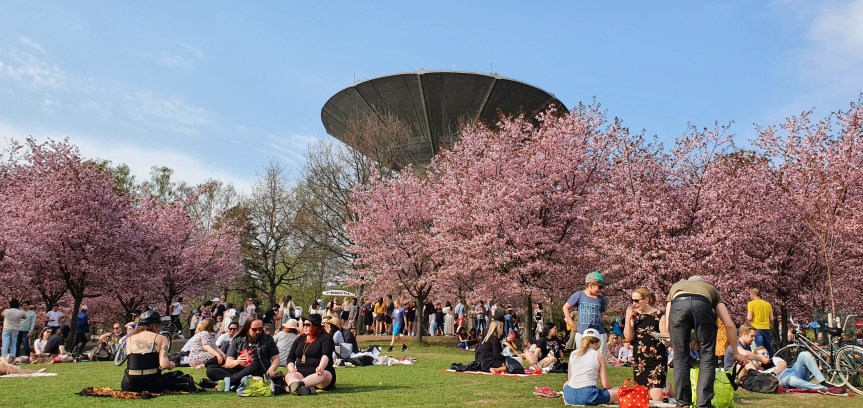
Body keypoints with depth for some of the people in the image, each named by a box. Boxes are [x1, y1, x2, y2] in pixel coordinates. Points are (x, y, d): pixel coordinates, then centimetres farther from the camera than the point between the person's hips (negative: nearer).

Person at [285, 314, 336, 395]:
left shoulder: (325, 337, 4)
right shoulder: (300, 339, 22)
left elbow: (326, 355, -13)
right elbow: (290, 357, 18)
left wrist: (321, 367, -34)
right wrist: (291, 368, -5)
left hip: (318, 372, -4)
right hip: (301, 372, 4)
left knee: (324, 375, -37)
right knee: (289, 376, -28)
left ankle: (299, 384, -66)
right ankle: (301, 388, -63)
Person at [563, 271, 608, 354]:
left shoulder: (601, 298, 7)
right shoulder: (579, 295, -1)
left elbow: (601, 315, 17)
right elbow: (566, 308, 7)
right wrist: (572, 324, 2)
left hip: (599, 334, 2)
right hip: (582, 334, -2)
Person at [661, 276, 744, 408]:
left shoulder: (676, 286, 44)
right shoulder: (710, 288, 42)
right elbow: (729, 325, 31)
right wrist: (735, 352, 39)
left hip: (678, 305, 1)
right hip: (702, 305, 0)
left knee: (680, 357, 13)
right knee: (707, 357, 12)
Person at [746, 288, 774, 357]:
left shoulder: (751, 303, -5)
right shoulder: (768, 304, 10)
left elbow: (749, 318, -11)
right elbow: (771, 319, 9)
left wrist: (747, 318, 11)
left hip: (757, 329, -5)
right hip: (767, 328, 5)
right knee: (769, 349, 13)